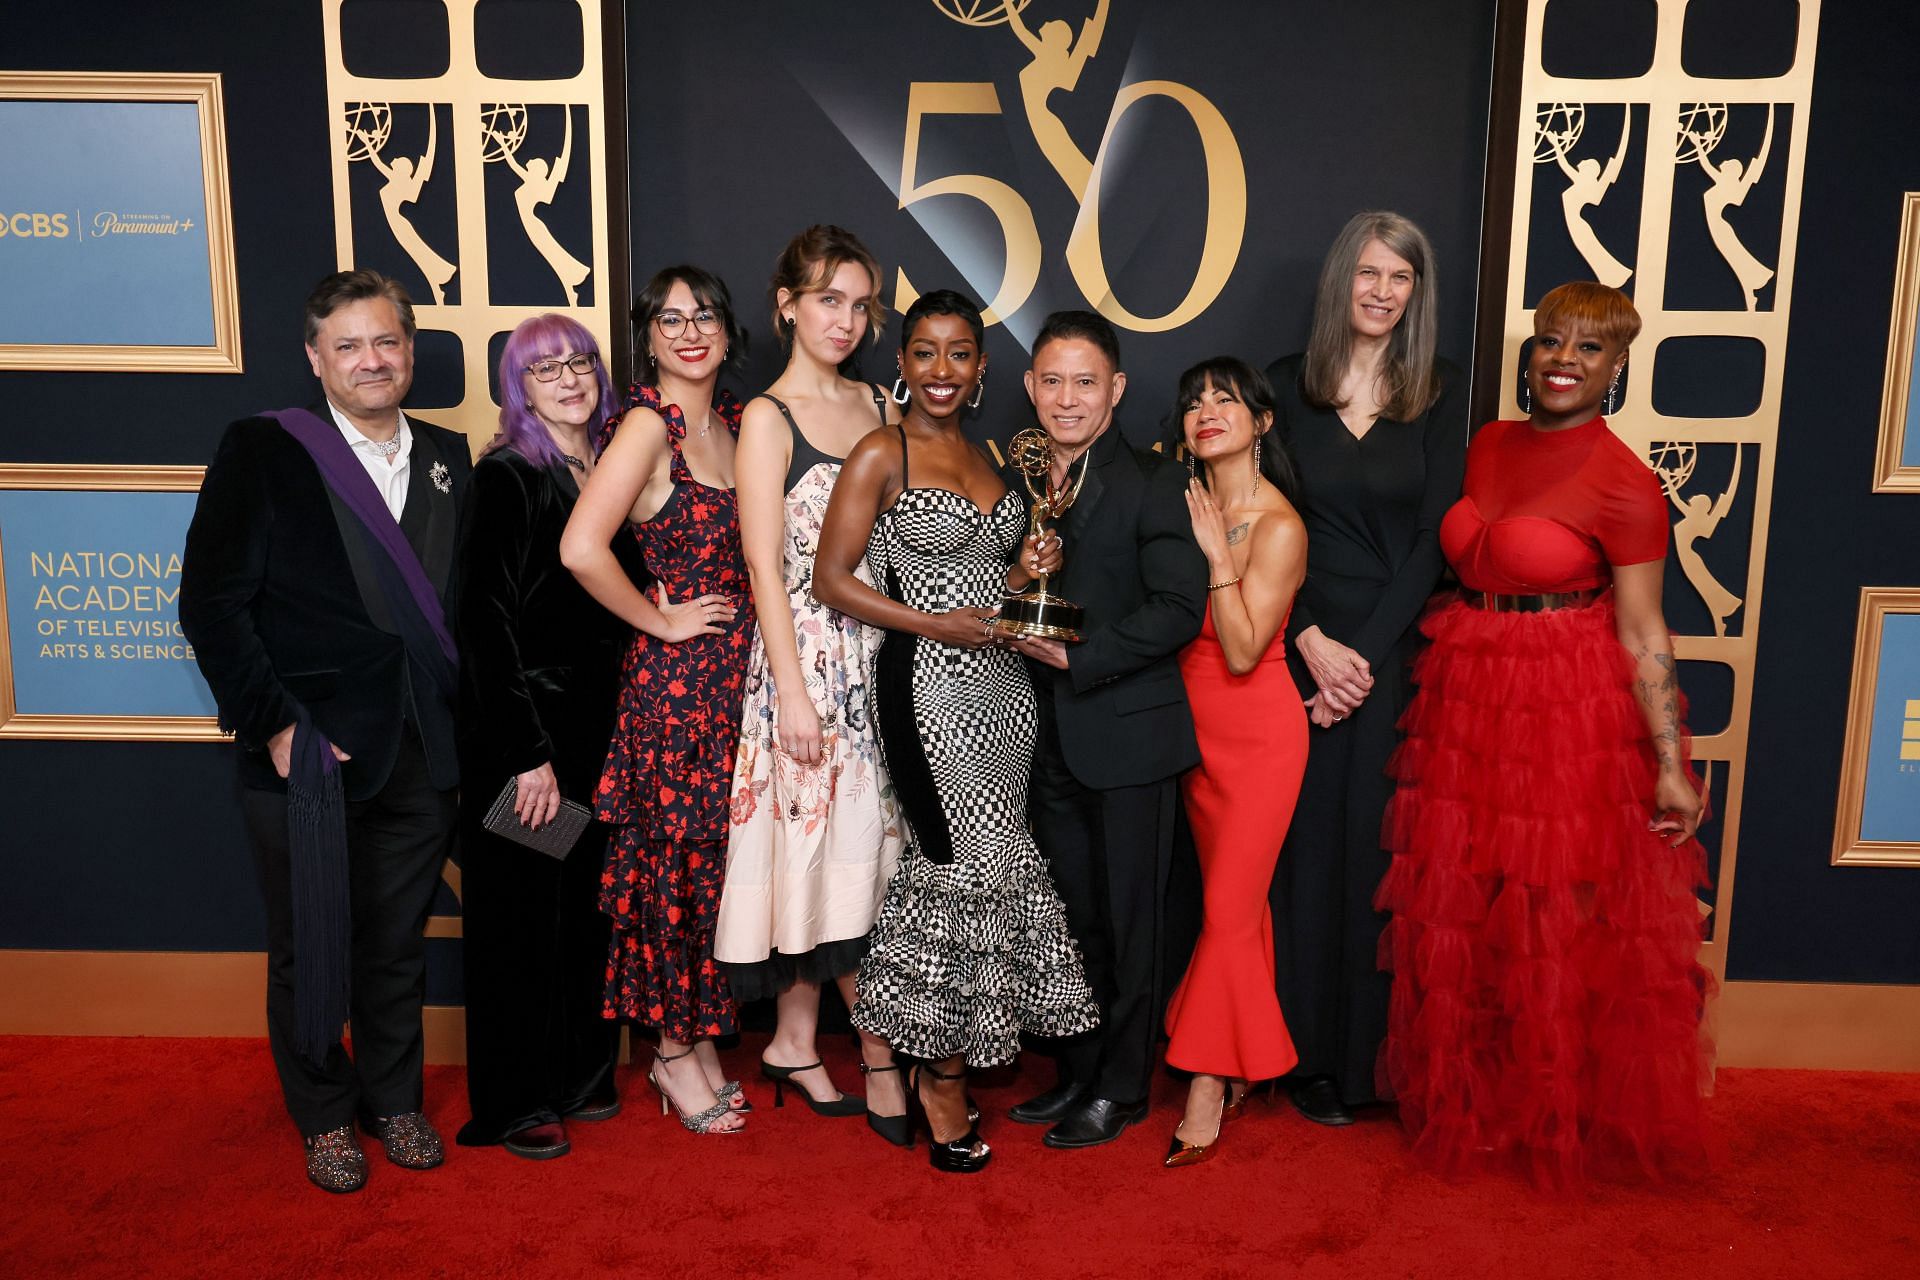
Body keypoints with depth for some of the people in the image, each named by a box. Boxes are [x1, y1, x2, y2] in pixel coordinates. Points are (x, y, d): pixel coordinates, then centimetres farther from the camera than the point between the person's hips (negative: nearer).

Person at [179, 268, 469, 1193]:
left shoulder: (447, 459, 7)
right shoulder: (262, 451, -5)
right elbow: (211, 604, -8)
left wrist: (459, 724, 0)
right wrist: (275, 725, -12)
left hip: (419, 752, 3)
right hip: (308, 752, -3)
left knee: (399, 943, 16)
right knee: (310, 949, 11)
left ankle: (394, 1100, 36)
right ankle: (325, 1117, 32)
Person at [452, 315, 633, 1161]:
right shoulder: (506, 478, -10)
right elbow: (487, 621, -15)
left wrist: (620, 725, 7)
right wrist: (528, 752, -18)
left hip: (598, 724, 6)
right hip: (524, 731, -6)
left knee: (587, 898, 14)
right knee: (524, 910, 4)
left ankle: (579, 1074, 29)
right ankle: (516, 1101, 18)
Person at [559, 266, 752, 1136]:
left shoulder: (733, 421, 10)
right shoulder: (650, 423, -12)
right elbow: (581, 547, -23)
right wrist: (659, 622, -13)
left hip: (734, 667, 7)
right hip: (675, 674, -7)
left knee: (714, 855, 13)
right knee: (678, 860, 4)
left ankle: (697, 1038, 28)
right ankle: (675, 1051, 22)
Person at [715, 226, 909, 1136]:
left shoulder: (880, 408, 14)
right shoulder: (767, 417, -4)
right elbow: (766, 568, -9)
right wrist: (792, 692, -13)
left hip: (883, 653, 6)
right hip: (809, 656, -6)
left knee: (842, 847, 9)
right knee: (838, 845, -2)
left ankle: (796, 1042, 22)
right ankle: (883, 1053, 11)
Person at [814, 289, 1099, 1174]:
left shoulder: (986, 456, 15)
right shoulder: (881, 454, -5)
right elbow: (832, 580, -9)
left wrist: (1022, 572, 2)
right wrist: (937, 626, -15)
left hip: (1002, 686, 7)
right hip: (932, 690, -7)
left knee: (970, 872, 9)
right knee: (975, 870, -5)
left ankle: (938, 1062, 24)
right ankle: (944, 1078, 13)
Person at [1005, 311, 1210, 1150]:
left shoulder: (1151, 483, -7)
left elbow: (1180, 607, -14)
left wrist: (1081, 657, -18)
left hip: (1128, 735, -5)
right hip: (1049, 739, 5)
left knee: (1127, 922, 6)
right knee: (1071, 918, 15)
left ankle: (1121, 1088, 21)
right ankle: (1076, 1073, 29)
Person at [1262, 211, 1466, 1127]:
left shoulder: (1442, 396, 4)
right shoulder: (1286, 386, 4)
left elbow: (1434, 537, -1)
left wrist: (1366, 651, -10)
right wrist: (1313, 641, -11)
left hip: (1398, 650, 0)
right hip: (1302, 647, 0)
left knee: (1384, 844, 4)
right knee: (1307, 843, 3)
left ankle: (1379, 1053, 18)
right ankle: (1309, 1054, 15)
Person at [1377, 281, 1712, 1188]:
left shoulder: (1625, 485, -13)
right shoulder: (1488, 447, 6)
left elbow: (1643, 635, -12)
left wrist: (1670, 765, -13)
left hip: (1570, 714, -6)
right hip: (1466, 703, 6)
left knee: (1561, 926, 6)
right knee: (1458, 917, 14)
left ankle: (1560, 1119, 29)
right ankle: (1470, 1102, 35)